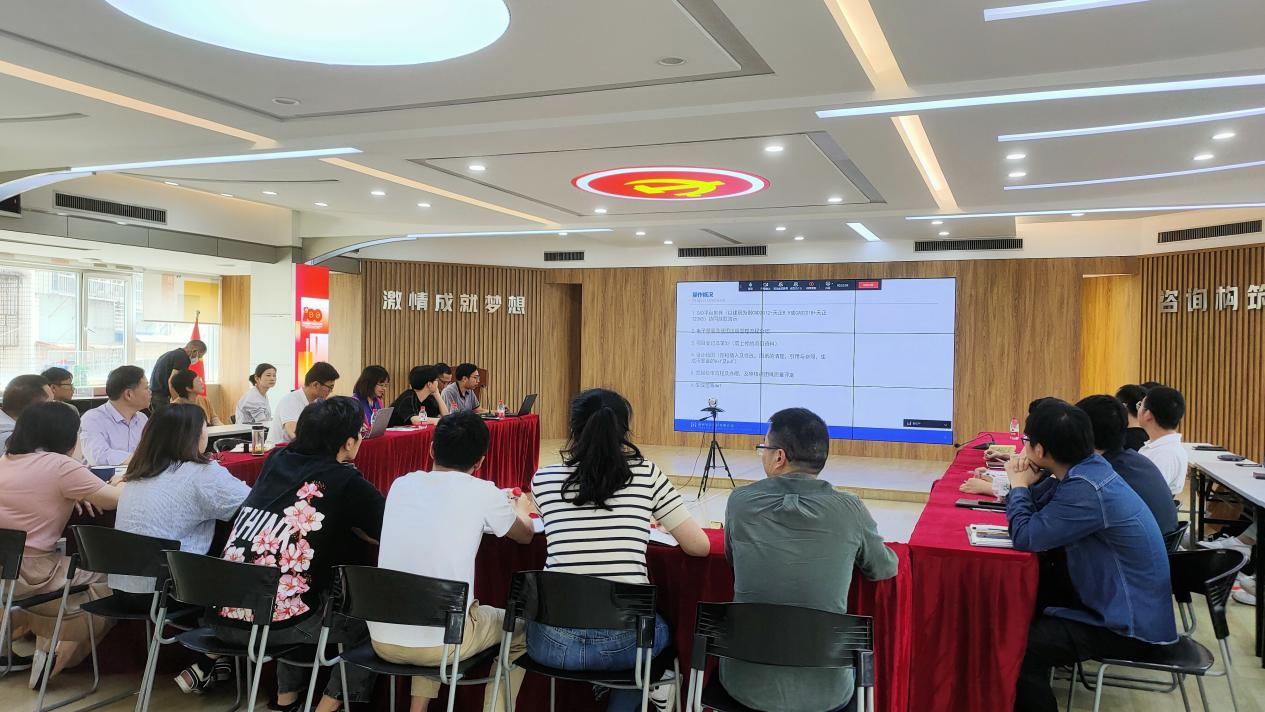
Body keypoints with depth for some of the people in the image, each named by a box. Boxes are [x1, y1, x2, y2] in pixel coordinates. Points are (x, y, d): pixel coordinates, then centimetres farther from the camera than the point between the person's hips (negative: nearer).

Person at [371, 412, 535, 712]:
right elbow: (525, 535, 14)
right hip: (441, 645, -4)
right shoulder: (482, 493, -6)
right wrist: (521, 509, 36)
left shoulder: (401, 485, 5)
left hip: (382, 640, 5)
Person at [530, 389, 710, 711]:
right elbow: (700, 546, 2)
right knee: (659, 629, 35)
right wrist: (660, 524, 20)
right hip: (623, 640, 0)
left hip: (553, 639, 1)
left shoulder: (543, 479, 2)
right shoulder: (647, 475, -3)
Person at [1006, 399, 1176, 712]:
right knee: (1018, 612, 12)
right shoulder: (1088, 468, 2)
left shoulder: (1087, 489, -29)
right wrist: (1024, 486, -6)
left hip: (1130, 626, -10)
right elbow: (1042, 520, 11)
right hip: (1120, 605, 10)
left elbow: (1026, 537, -25)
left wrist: (1019, 485, -9)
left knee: (1020, 646, -21)